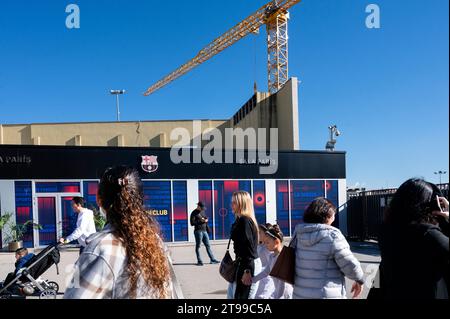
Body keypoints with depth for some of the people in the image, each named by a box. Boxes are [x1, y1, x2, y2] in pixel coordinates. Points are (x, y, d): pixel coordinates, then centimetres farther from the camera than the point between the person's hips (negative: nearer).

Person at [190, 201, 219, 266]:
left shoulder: (202, 211, 15)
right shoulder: (194, 213, -7)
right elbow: (192, 223, -14)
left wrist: (206, 220, 9)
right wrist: (200, 221, -19)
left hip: (204, 231, 7)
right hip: (198, 231, -7)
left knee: (208, 245, 9)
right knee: (198, 246, 0)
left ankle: (212, 259, 13)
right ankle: (199, 261, 5)